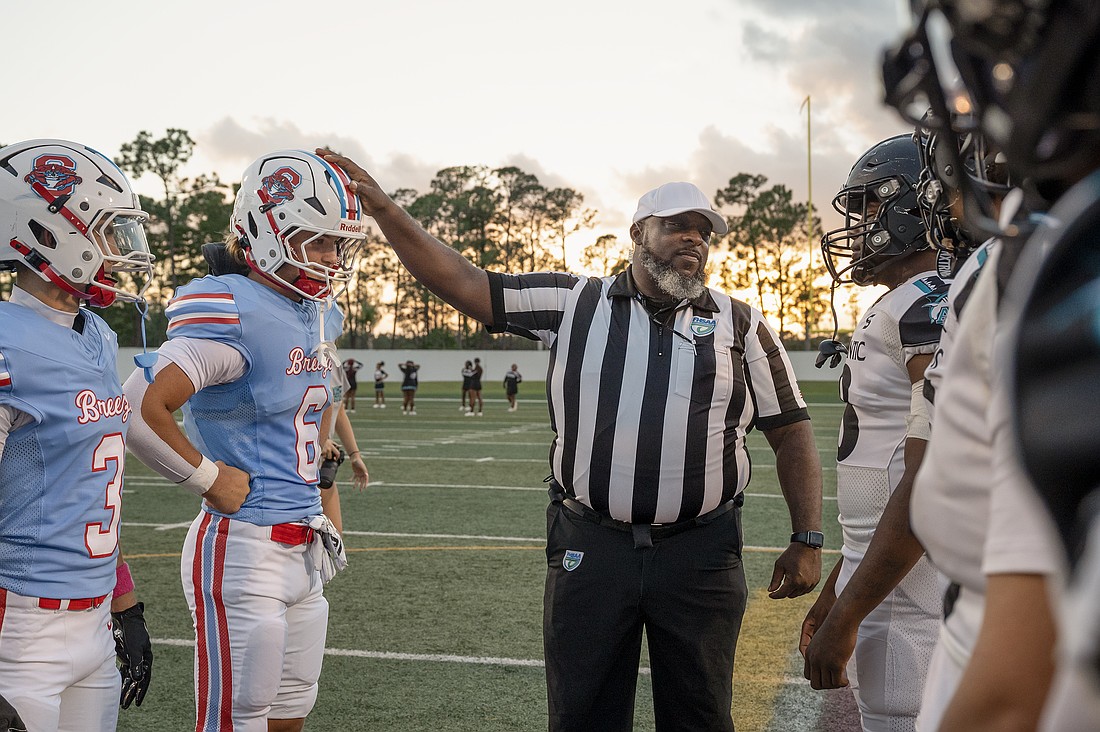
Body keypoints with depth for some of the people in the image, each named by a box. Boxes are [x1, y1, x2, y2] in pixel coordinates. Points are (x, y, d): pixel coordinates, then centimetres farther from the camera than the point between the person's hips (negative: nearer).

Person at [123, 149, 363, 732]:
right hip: (243, 549, -9)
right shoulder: (235, 313, -18)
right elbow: (139, 410, -26)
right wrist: (210, 480, -14)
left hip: (304, 547, 9)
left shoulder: (313, 314, 9)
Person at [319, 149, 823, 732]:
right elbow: (465, 285, 2)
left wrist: (807, 541, 0)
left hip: (701, 553, 1)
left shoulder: (742, 327, 6)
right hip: (590, 549, 0)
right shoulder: (574, 303, 4)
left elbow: (792, 434, 8)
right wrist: (384, 209, -6)